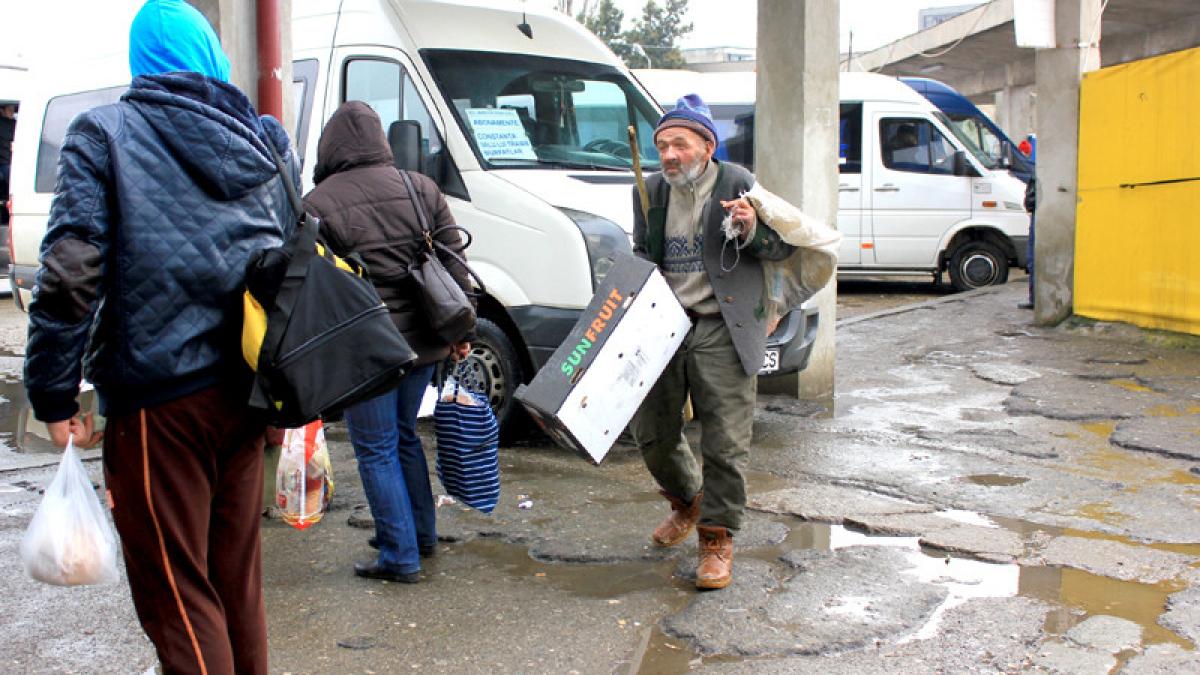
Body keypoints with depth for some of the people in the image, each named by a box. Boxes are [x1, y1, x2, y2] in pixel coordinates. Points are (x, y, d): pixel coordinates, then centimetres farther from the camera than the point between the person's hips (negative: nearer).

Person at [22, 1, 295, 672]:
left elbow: (70, 271, -12)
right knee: (237, 579, 18)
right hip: (243, 390, 5)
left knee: (175, 590, 4)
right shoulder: (266, 140, 11)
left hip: (158, 396, -5)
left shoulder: (105, 134, -3)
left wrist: (54, 395, -6)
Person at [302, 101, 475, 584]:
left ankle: (400, 557, 9)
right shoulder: (421, 188, 4)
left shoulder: (317, 204, -9)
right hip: (421, 342, 6)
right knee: (404, 437, 22)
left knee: (377, 450, 6)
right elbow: (453, 263, 7)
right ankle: (421, 535, 33)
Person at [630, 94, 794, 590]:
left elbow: (784, 247, 1)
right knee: (652, 433, 11)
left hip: (722, 331, -5)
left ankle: (716, 540, 11)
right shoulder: (650, 192, 10)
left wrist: (752, 231, -19)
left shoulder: (738, 185, -4)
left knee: (724, 443, -2)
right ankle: (686, 502, 39)